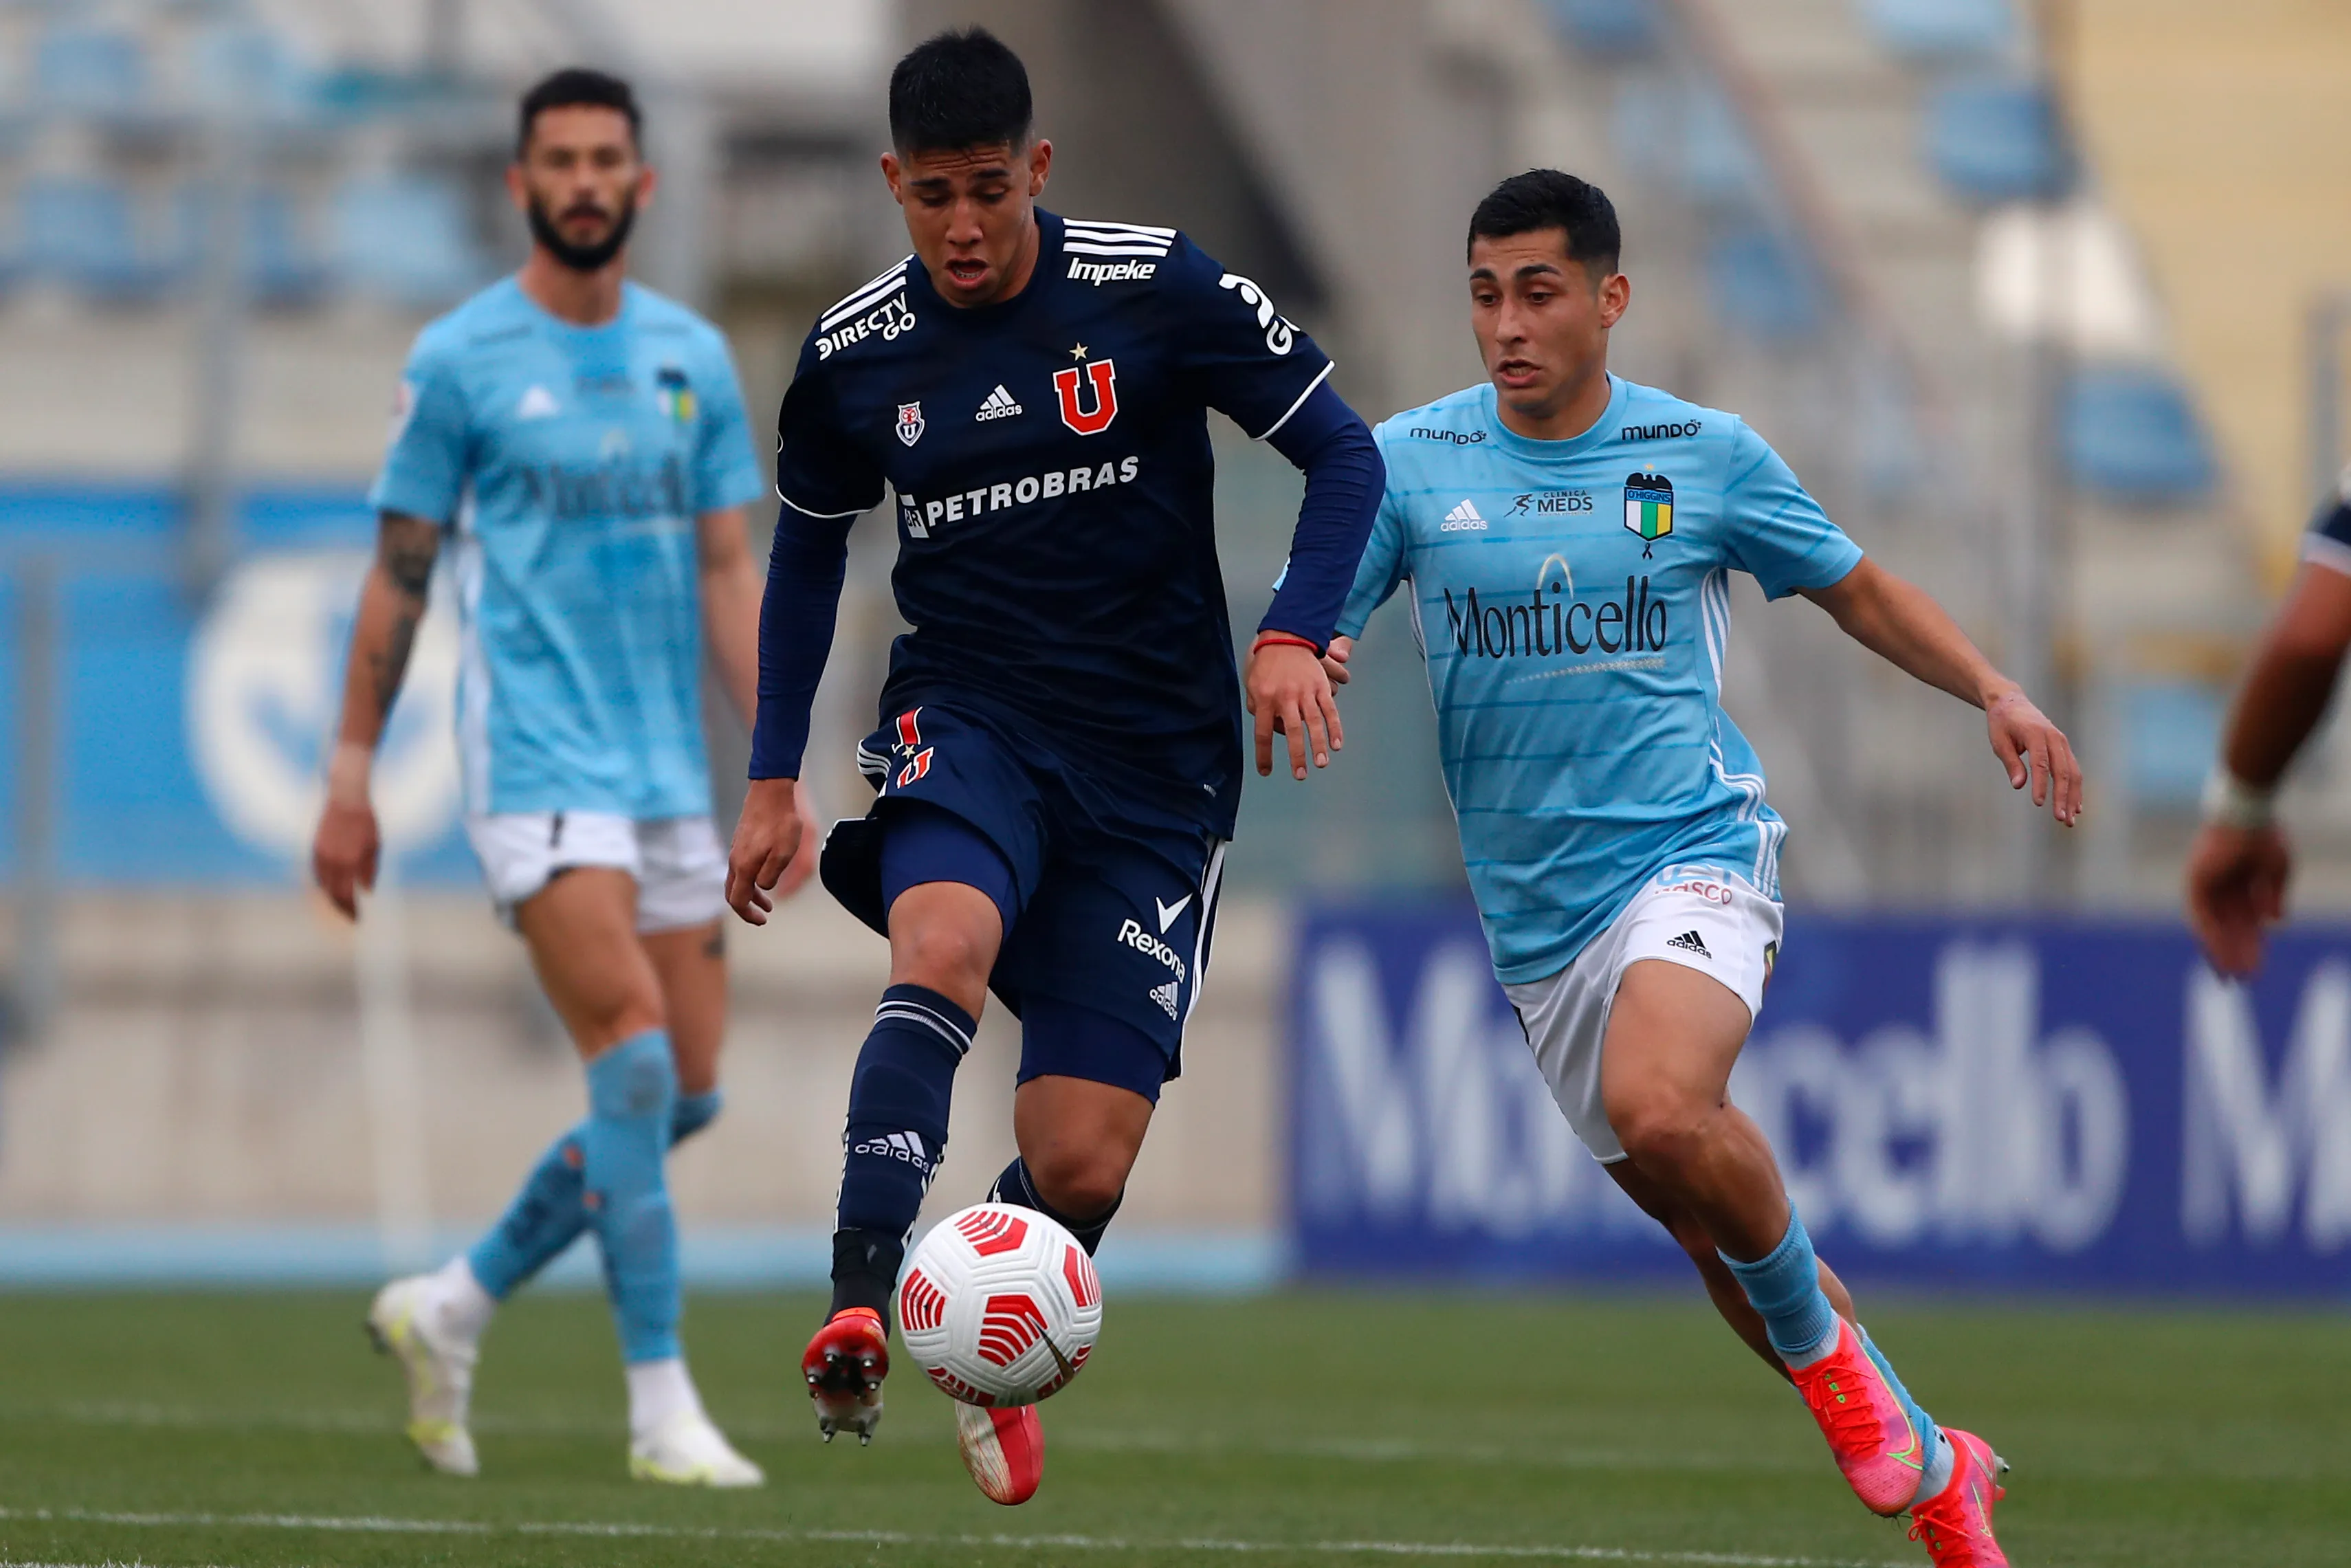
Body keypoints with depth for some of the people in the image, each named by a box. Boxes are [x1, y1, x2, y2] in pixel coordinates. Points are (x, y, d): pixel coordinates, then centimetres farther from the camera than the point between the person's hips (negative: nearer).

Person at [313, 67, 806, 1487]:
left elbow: (729, 572, 11)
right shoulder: (461, 359, -2)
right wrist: (352, 775, 1)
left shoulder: (693, 358, 11)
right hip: (536, 763, -6)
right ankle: (662, 1407, -14)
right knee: (633, 1060, -18)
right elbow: (400, 575, 2)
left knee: (685, 1097, 4)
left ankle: (455, 1308, 22)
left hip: (667, 769, 6)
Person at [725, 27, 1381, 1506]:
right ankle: (862, 1312, -44)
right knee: (944, 943, -35)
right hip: (967, 718, 1)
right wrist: (774, 781, 16)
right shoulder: (854, 355, 0)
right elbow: (810, 543, 18)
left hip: (1157, 760, -1)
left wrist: (1295, 633, -18)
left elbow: (1345, 454, -2)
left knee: (1083, 1163, -6)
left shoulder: (1156, 289, -8)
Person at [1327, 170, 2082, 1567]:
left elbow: (1858, 591, 14)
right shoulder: (1408, 463, 2)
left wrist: (1995, 692, 0)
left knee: (1661, 1110, -33)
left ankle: (1818, 1333, -7)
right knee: (1707, 1219, 9)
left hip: (1694, 848, -4)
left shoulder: (1705, 455, 1)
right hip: (1537, 912, 4)